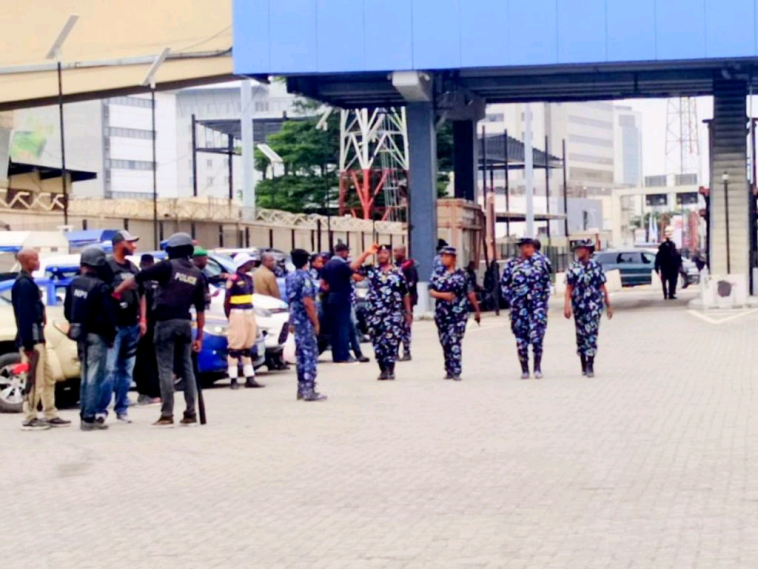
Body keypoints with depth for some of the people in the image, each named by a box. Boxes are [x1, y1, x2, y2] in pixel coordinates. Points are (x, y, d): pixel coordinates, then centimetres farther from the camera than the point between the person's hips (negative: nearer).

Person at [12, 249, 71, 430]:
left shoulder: (28, 282, 16)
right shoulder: (24, 283, -15)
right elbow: (24, 315, -21)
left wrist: (41, 315, 3)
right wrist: (28, 344, -23)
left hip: (37, 338, 10)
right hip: (31, 339, -10)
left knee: (48, 379, 15)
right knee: (35, 381, -5)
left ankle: (50, 416, 21)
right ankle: (29, 419, 0)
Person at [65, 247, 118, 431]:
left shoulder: (74, 284, 7)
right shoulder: (101, 286, -16)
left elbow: (67, 311, 14)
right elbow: (109, 313, -15)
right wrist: (111, 335, -4)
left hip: (81, 335, 7)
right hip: (97, 335, -7)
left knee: (85, 376, 16)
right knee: (94, 377, -6)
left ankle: (85, 415, 20)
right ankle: (89, 418, -8)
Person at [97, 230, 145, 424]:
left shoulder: (133, 268, 16)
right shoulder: (106, 266, -7)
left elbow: (141, 295, 21)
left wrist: (143, 319, 12)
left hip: (132, 326, 7)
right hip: (113, 326, -7)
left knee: (127, 371, 10)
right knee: (109, 369, -11)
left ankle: (122, 410, 16)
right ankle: (101, 410, -6)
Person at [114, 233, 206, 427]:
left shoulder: (168, 267, -6)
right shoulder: (196, 274, 10)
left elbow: (137, 279, -9)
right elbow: (200, 308, 10)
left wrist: (117, 291, 3)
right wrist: (199, 336, 14)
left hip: (166, 322, -5)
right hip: (185, 323, 5)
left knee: (166, 369, -4)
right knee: (186, 367, 11)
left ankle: (167, 415, -7)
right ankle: (190, 414, 10)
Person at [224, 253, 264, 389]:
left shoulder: (249, 278, 12)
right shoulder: (233, 279, -12)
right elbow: (227, 301, -10)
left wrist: (250, 313, 11)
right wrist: (229, 318, -7)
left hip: (249, 314, 9)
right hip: (237, 315, -9)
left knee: (248, 347, 13)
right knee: (235, 347, -5)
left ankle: (250, 378, 18)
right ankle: (233, 379, -1)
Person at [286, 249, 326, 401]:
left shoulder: (290, 277, 10)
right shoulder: (305, 277, -16)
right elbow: (307, 302, -21)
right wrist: (316, 322, -16)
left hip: (296, 319, 9)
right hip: (306, 320, -8)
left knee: (301, 354, 14)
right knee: (310, 354, -6)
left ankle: (302, 388, 17)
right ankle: (309, 390, -9)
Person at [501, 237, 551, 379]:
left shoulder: (540, 261, 6)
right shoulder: (511, 265, 4)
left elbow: (546, 281, 12)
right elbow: (504, 284, 7)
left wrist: (544, 299, 6)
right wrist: (511, 300, 0)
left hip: (537, 304, 0)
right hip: (519, 306, 0)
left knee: (537, 335, -11)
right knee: (521, 337, 3)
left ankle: (537, 368, -4)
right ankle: (524, 370, 11)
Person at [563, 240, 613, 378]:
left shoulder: (596, 266, 4)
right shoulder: (573, 268, 5)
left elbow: (602, 287, 9)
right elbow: (569, 288, 2)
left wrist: (608, 305, 10)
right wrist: (567, 306, -8)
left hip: (594, 305, -2)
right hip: (579, 305, 2)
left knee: (591, 334, -10)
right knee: (581, 335, 7)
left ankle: (590, 366, -13)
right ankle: (584, 366, 17)